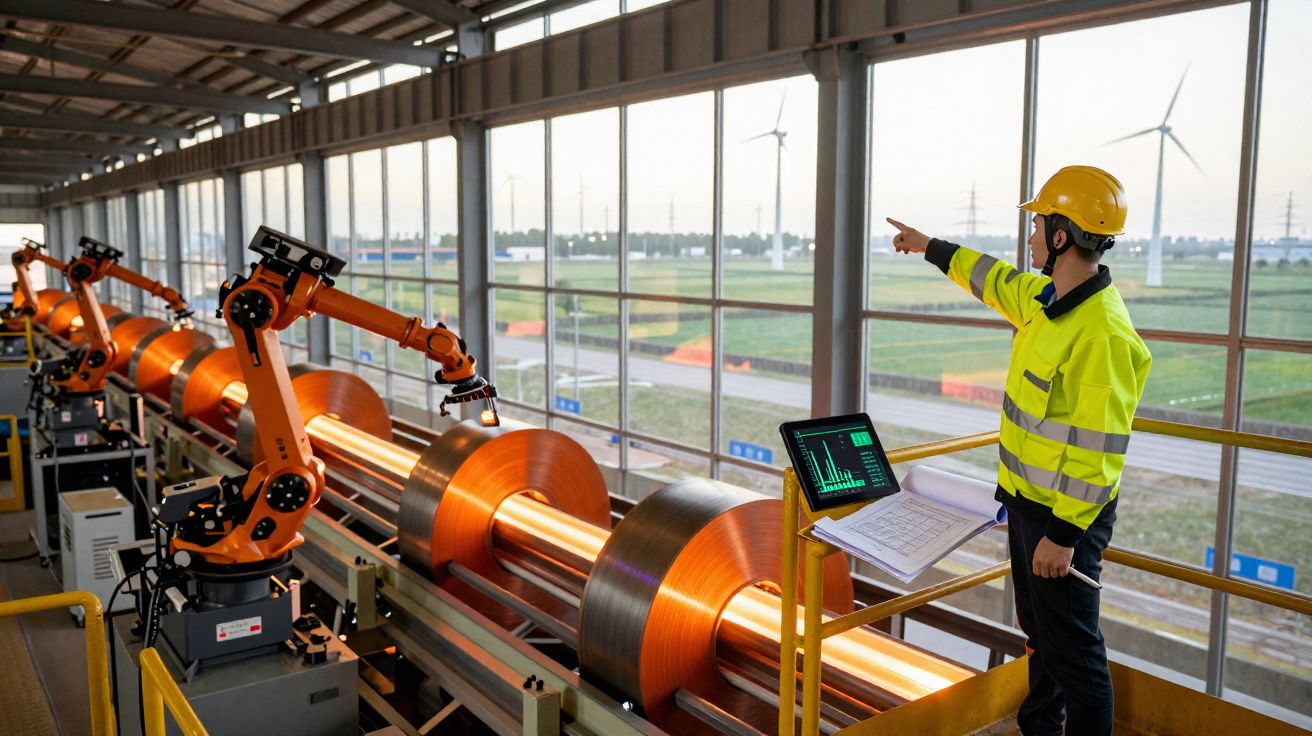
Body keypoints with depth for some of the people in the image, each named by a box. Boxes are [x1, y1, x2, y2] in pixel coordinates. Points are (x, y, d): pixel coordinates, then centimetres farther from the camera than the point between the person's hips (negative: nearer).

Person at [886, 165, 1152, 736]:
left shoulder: (1102, 333, -27)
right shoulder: (1045, 299, 2)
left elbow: (1098, 450, -28)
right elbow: (994, 278, 24)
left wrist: (1063, 532, -26)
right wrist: (929, 247, 34)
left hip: (1064, 515, -10)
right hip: (1026, 499, 10)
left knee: (1070, 645, 2)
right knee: (1038, 629, 25)